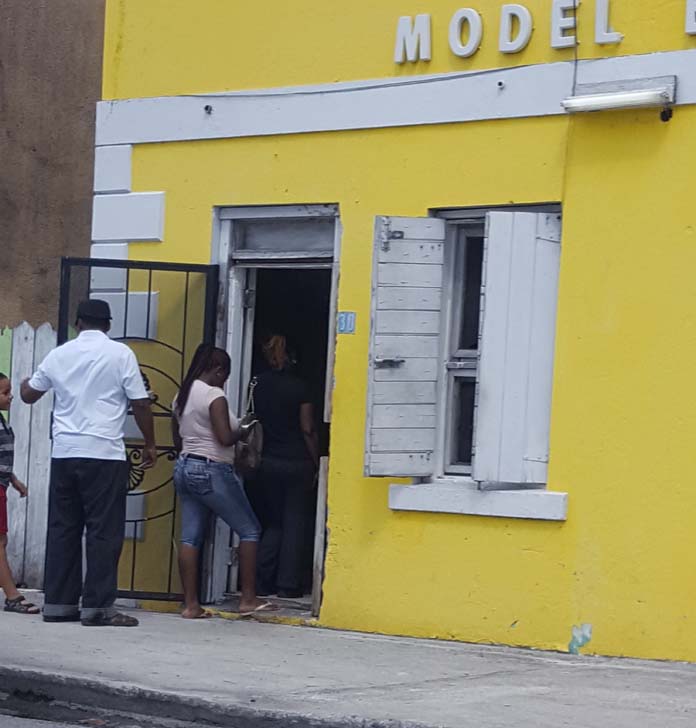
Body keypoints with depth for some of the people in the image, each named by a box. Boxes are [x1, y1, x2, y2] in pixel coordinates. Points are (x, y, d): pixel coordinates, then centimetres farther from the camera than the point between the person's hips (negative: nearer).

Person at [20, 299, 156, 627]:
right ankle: (97, 606, -4)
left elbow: (29, 395, 24)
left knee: (62, 529, 10)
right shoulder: (120, 354, -2)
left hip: (64, 453, 5)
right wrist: (150, 444, 9)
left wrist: (25, 384, 47)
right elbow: (140, 403, -4)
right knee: (104, 532, -2)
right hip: (104, 454, -5)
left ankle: (58, 603, 11)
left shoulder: (59, 354, 10)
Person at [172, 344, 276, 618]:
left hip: (185, 467, 8)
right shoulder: (214, 395, -13)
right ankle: (248, 599, 3)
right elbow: (225, 437, -20)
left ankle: (191, 604, 0)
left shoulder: (181, 397, 12)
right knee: (249, 530, 4)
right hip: (213, 472, -8)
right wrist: (243, 431, -2)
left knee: (191, 537, 5)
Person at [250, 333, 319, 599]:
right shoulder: (298, 387, -9)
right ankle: (288, 584, 3)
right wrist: (315, 463, 2)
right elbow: (308, 430, -8)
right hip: (298, 462, -3)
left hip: (268, 462, 3)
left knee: (273, 521, 15)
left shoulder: (257, 384, -1)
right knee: (295, 522, 5)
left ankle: (263, 581, 7)